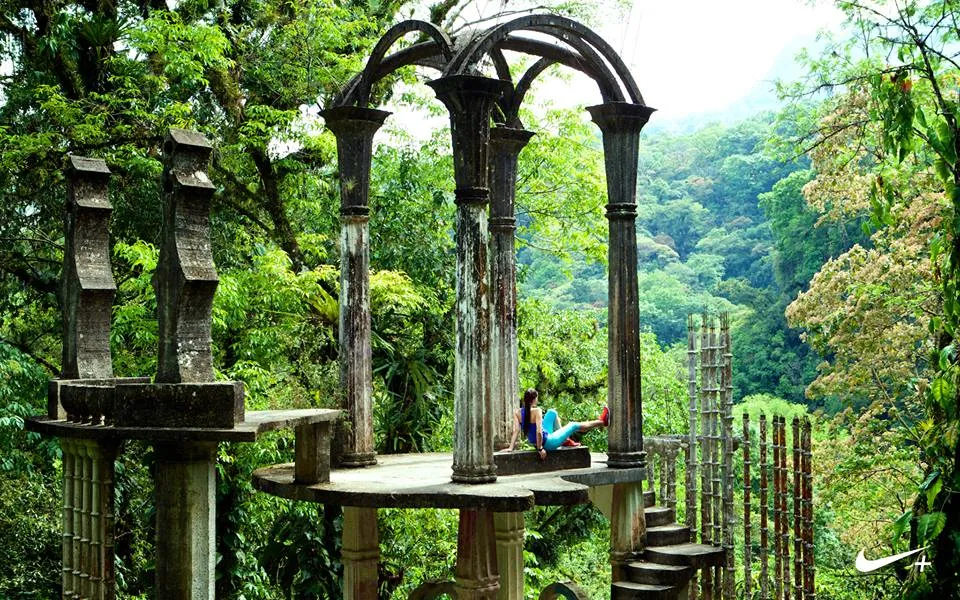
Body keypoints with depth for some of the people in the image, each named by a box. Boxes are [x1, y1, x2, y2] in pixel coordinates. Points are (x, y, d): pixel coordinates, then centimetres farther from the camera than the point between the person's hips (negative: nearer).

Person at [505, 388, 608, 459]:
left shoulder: (517, 412, -10)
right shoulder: (536, 411, -26)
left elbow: (516, 431, -16)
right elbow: (539, 432, -31)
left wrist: (511, 447, -15)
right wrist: (540, 448, -22)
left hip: (536, 442, 7)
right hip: (548, 443, -7)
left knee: (552, 412, 20)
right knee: (574, 425, 12)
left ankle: (565, 439, 36)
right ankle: (601, 422, 34)